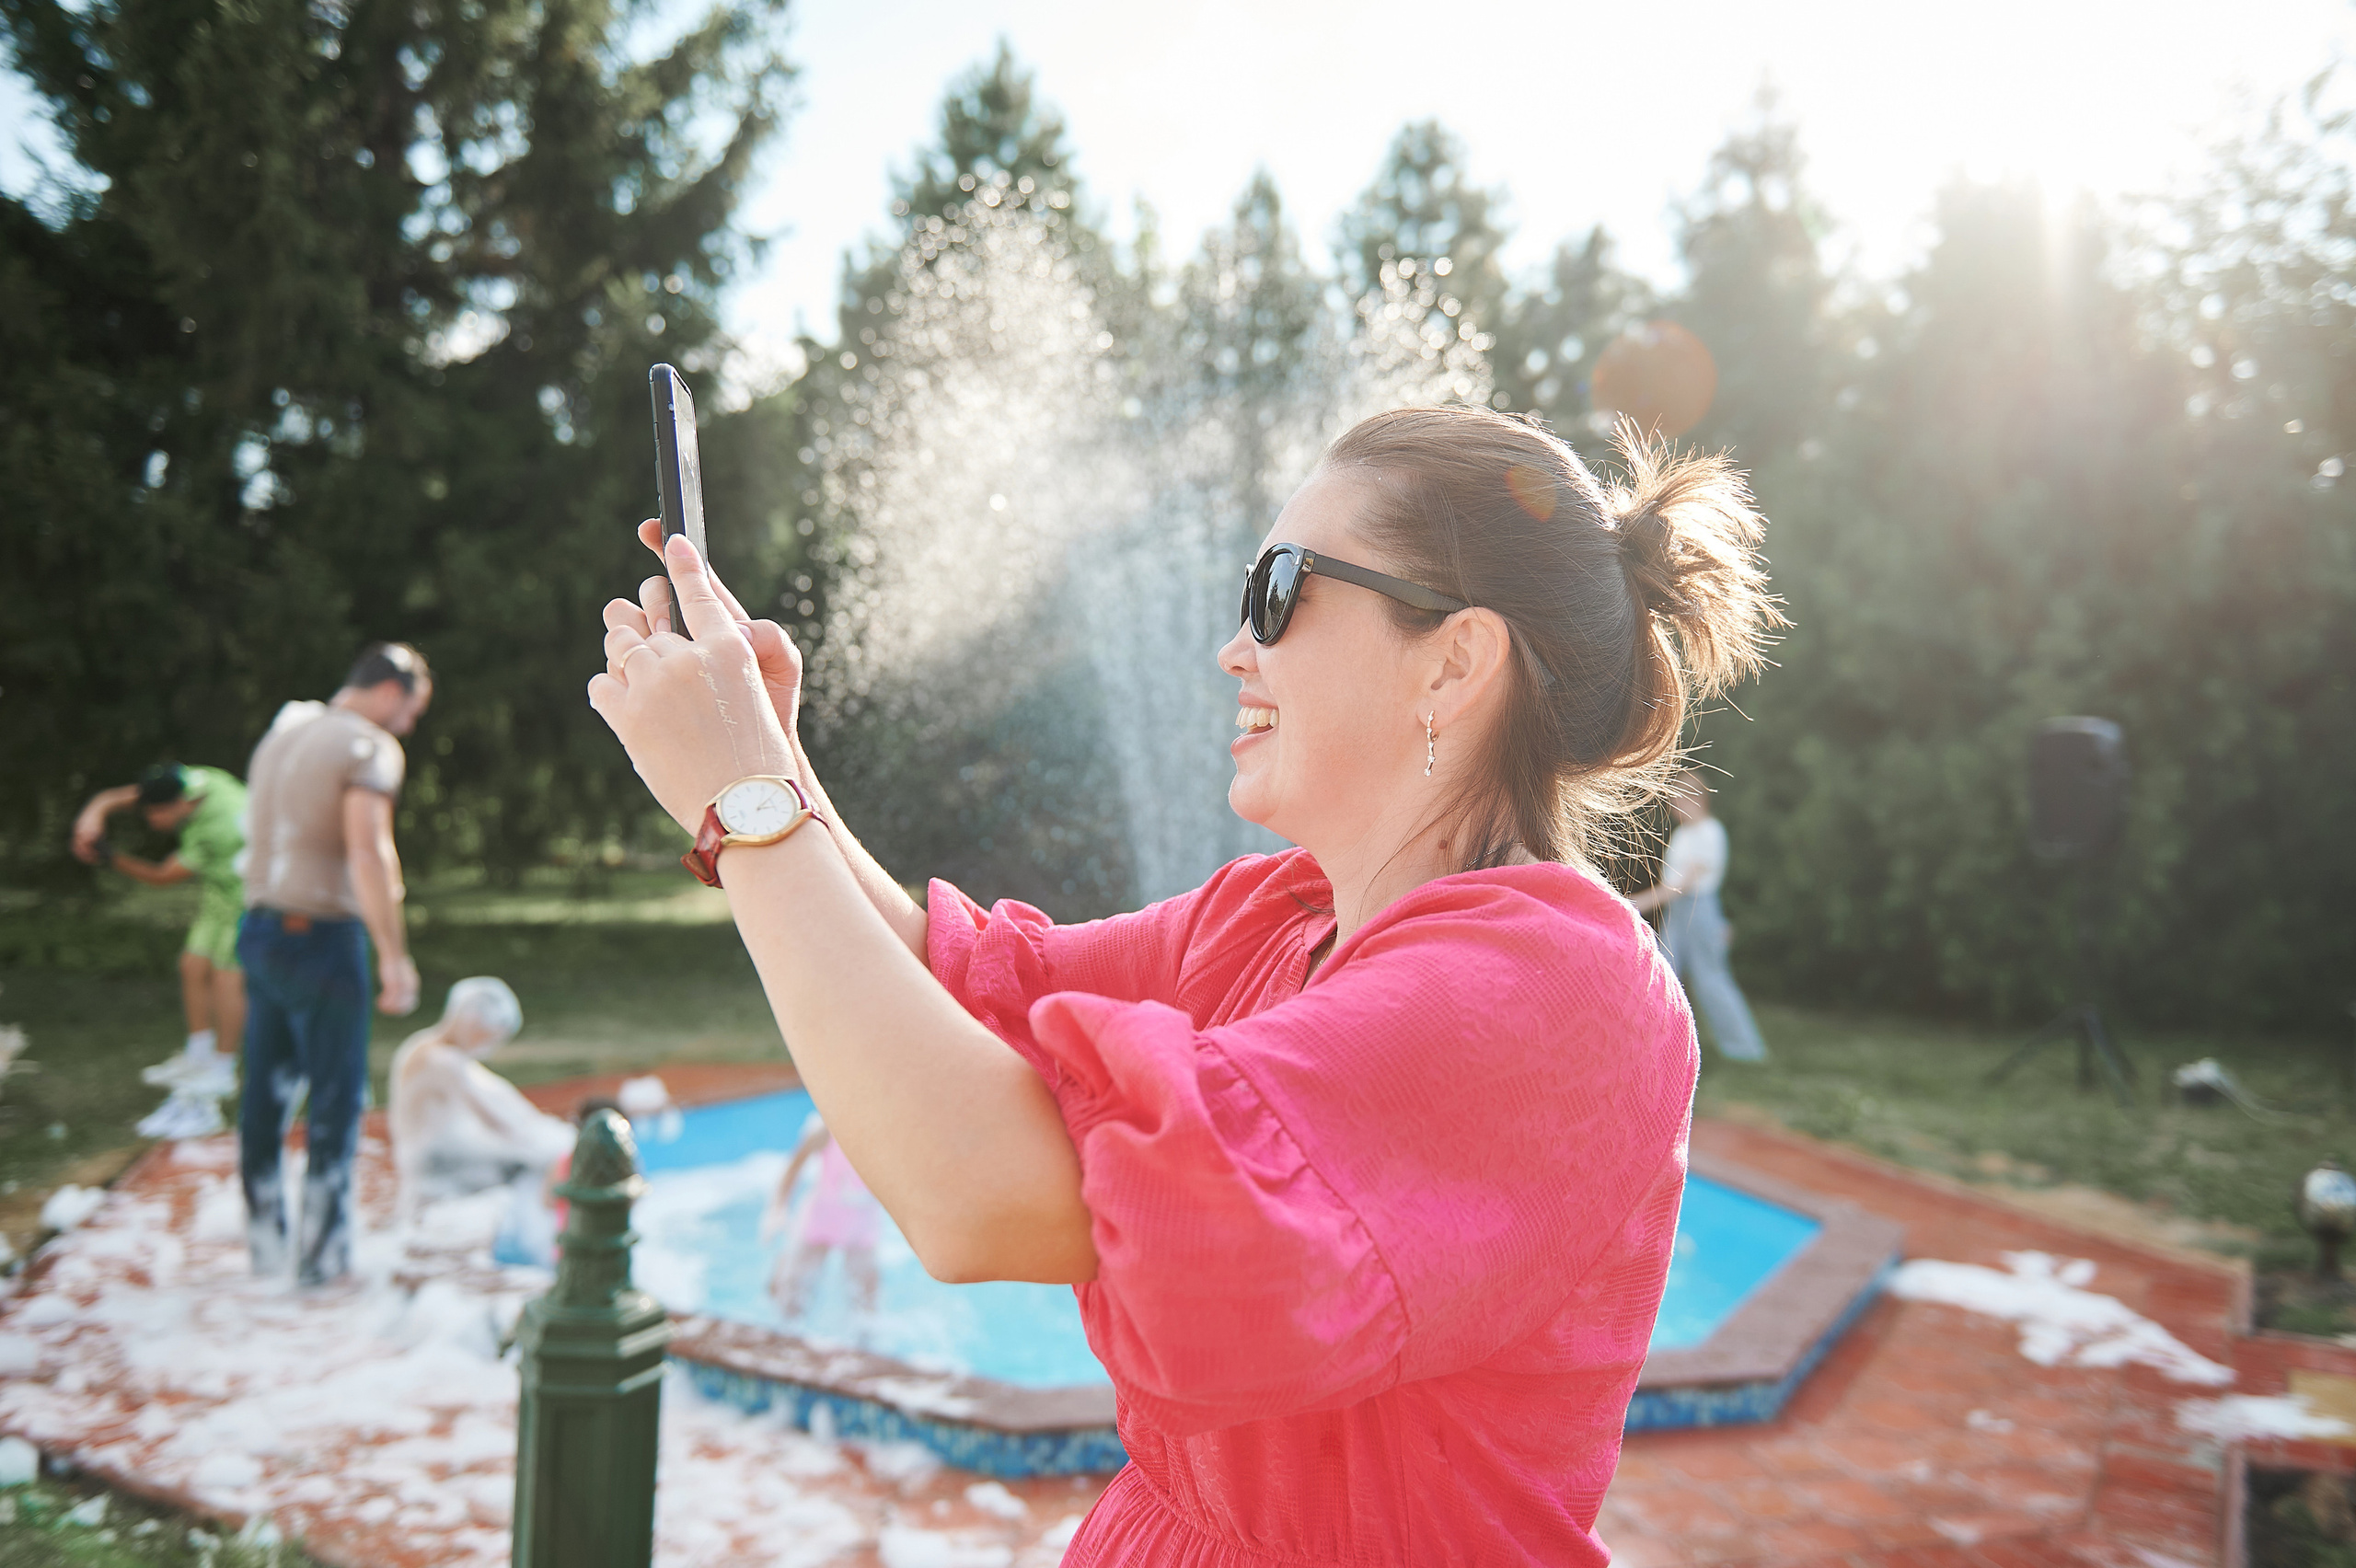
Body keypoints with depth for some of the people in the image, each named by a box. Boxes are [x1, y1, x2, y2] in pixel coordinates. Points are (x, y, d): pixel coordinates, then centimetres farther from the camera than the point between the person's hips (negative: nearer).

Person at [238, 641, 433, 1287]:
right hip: (320, 936, -8)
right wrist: (395, 957, -23)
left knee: (265, 1094, 14)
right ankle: (322, 1257, 7)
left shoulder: (282, 731, 16)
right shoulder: (370, 747, -12)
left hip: (259, 926, 8)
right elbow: (368, 853, -22)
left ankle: (265, 1246, 24)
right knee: (335, 1100, 1)